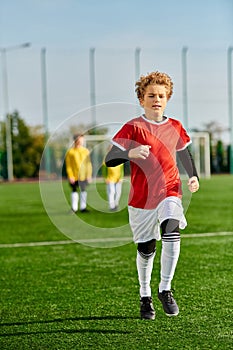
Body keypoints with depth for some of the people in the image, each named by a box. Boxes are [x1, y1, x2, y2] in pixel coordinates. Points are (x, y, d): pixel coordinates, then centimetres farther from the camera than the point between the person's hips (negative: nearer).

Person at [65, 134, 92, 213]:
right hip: (74, 176, -3)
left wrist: (89, 175, 1)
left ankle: (83, 207, 13)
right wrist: (70, 176, -11)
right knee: (74, 191, 2)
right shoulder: (70, 152, -3)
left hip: (83, 176, 3)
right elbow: (68, 165, -4)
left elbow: (88, 164, 8)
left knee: (83, 190, 6)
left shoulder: (86, 151, 6)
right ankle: (74, 208, 8)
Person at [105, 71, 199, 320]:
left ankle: (165, 289, -8)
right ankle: (145, 296, 29)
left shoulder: (175, 127, 6)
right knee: (145, 250, 6)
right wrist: (130, 153, -30)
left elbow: (184, 154, 23)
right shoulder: (133, 127, -6)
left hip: (170, 193, 2)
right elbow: (109, 160, -11)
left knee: (172, 233, -24)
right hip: (141, 197, -1)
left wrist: (193, 176, 7)